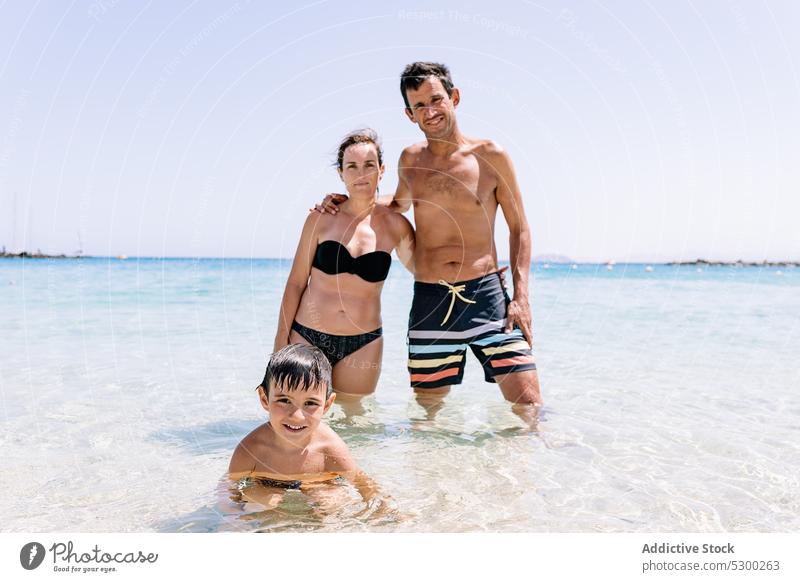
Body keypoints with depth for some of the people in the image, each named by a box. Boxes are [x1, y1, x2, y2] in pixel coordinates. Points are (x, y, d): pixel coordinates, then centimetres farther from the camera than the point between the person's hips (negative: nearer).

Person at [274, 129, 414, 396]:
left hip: (362, 345, 1)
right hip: (307, 336, 0)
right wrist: (281, 339, 0)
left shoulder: (395, 225, -1)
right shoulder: (322, 218, -3)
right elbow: (296, 283, 2)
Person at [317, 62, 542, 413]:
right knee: (427, 411, 9)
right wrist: (348, 202, 15)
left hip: (486, 294, -2)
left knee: (528, 404, -8)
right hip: (429, 301, 3)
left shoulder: (490, 156, 0)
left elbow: (519, 229, 4)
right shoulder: (411, 159, 10)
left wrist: (521, 296, -6)